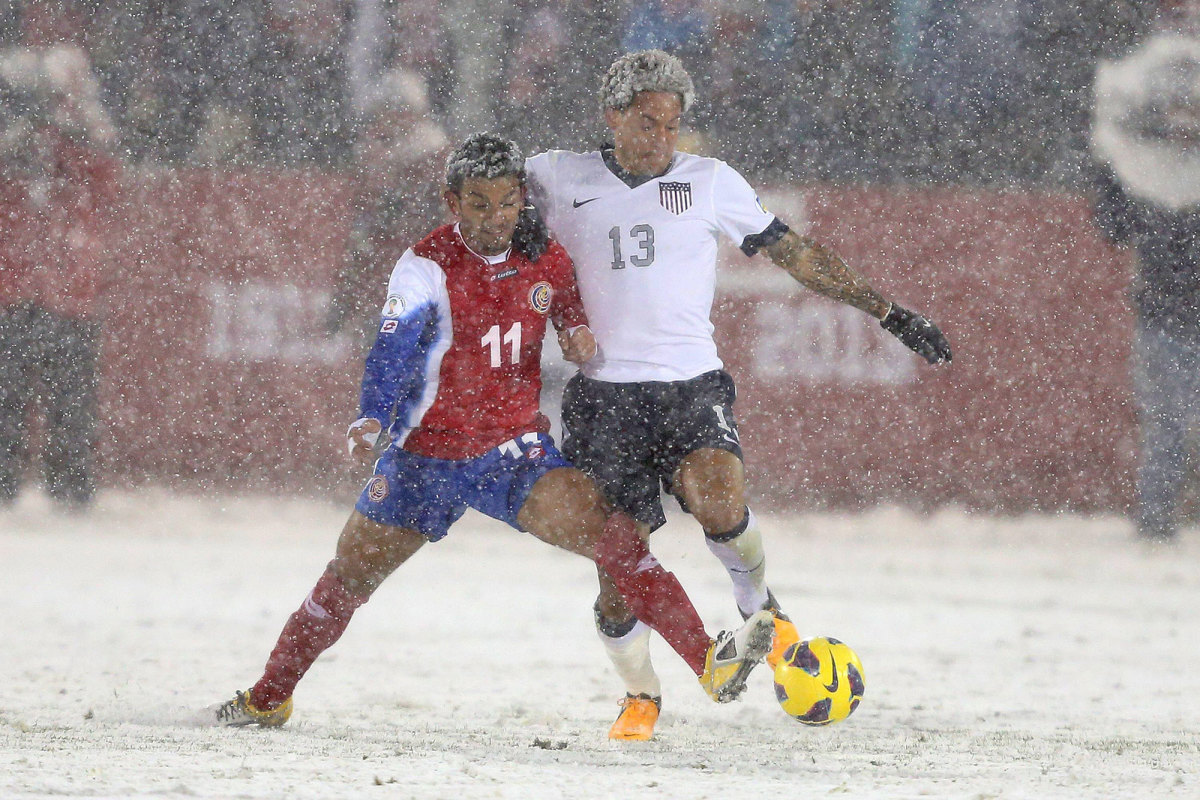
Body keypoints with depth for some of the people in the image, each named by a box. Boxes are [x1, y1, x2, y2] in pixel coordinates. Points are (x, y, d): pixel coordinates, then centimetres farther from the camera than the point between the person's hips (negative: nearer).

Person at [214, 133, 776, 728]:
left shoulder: (545, 259, -1)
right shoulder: (426, 266, -14)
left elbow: (568, 304, 22)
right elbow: (394, 350, -28)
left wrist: (576, 332, -3)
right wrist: (372, 420, -46)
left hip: (515, 449, 2)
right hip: (427, 453, -2)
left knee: (609, 536, -19)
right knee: (348, 578, 7)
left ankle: (709, 662, -25)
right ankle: (268, 698, 28)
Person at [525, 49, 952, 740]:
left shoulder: (712, 183, 7)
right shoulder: (557, 179, 5)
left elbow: (798, 255, 11)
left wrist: (889, 313, 9)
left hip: (692, 385, 0)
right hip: (606, 393, 0)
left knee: (719, 504, -29)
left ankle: (758, 605, 2)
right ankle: (641, 695, 25)